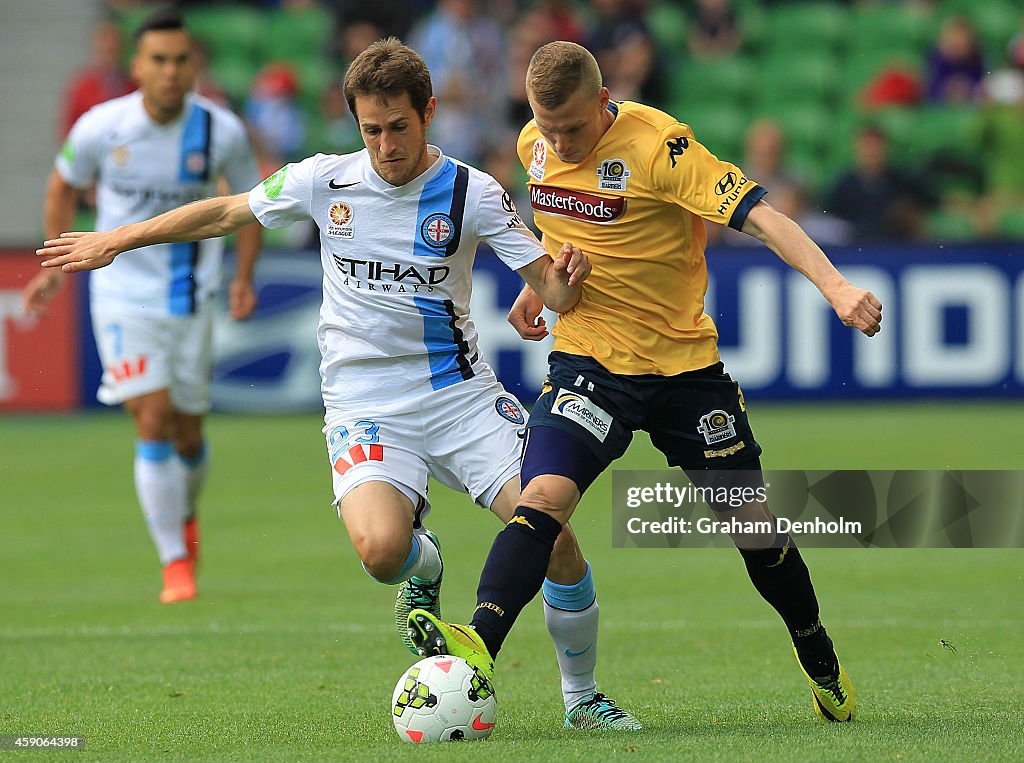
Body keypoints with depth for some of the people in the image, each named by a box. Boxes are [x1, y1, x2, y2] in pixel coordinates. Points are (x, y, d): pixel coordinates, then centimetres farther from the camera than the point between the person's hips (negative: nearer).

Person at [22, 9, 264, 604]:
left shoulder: (222, 131, -10)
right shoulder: (101, 128, -12)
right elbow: (64, 187, 8)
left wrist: (244, 277, -4)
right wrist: (56, 268, 8)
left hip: (192, 299, 2)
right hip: (123, 296, -2)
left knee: (188, 435, 8)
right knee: (154, 423, -14)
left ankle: (186, 516, 42)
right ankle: (175, 564, -6)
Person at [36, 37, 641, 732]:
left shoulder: (474, 194, -5)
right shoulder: (324, 182, -2)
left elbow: (553, 292, -5)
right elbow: (226, 213, 13)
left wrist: (569, 277, -28)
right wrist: (116, 240, 16)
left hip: (460, 394, 0)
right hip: (366, 406, 0)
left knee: (552, 533, -17)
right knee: (380, 549, -30)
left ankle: (583, 698, 8)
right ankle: (422, 565, 11)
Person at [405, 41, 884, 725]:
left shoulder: (657, 146, -19)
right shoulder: (536, 146, -1)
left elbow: (761, 217, -26)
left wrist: (836, 287, -38)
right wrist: (539, 283, 16)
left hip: (685, 365, -2)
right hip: (589, 364, 2)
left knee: (755, 528, 6)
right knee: (546, 495, -25)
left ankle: (823, 667, 30)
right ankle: (478, 645, -39)